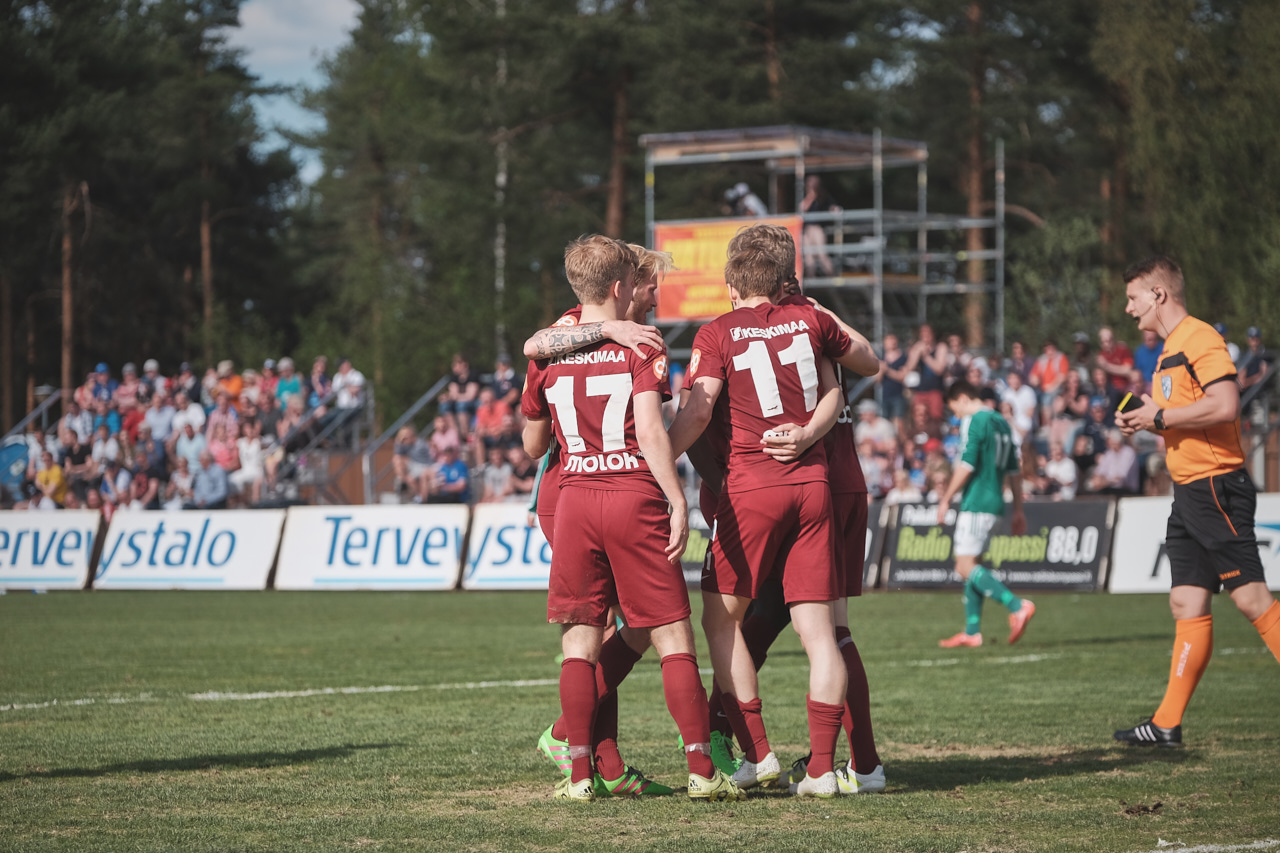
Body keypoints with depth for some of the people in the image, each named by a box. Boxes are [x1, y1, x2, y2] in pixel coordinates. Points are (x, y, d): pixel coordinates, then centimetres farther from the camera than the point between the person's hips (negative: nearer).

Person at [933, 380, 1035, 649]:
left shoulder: (973, 422, -9)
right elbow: (1015, 471, 18)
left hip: (976, 503, -9)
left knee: (965, 566, -11)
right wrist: (1018, 510, 22)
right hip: (995, 503, 9)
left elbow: (966, 465, -17)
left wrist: (945, 500, -11)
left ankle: (1017, 606, -24)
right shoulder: (1002, 424, 17)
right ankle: (972, 632, 12)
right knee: (970, 565, 14)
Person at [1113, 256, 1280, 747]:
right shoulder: (1171, 350, 20)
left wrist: (1160, 417, -14)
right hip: (1188, 490, 10)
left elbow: (1225, 406, -23)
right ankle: (1167, 724, 5)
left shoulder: (1200, 339, -11)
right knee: (1188, 606, 7)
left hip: (1216, 486, -10)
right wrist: (1146, 422, 10)